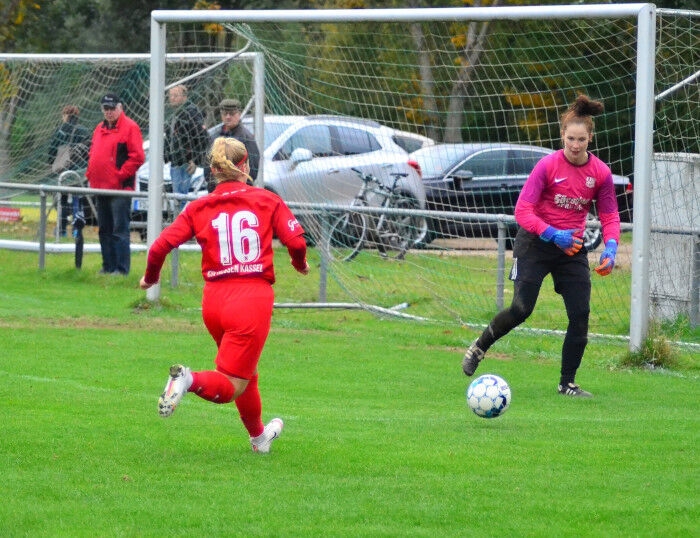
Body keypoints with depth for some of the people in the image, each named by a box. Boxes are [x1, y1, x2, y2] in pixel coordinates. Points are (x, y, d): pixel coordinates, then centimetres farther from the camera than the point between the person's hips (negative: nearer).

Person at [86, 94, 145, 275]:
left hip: (120, 188, -8)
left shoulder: (129, 127, -7)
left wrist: (121, 174, -15)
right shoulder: (99, 129, 18)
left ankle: (121, 269, -8)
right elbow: (92, 153, 27)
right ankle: (108, 266, 18)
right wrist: (90, 173, 12)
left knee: (120, 230, -8)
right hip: (100, 187, 8)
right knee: (104, 230, 12)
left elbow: (137, 156, -13)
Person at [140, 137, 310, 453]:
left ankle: (258, 436, 44)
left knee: (246, 372, 27)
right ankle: (190, 380, -34)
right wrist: (301, 265, 17)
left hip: (214, 299, 4)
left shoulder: (199, 207, 6)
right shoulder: (267, 201, 2)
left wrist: (150, 277, 17)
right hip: (253, 297, -4)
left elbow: (161, 246, -2)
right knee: (229, 386, -4)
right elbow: (295, 240, -6)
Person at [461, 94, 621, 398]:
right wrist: (553, 235, -29)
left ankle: (567, 384, 5)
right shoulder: (548, 165, -15)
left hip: (573, 248, 3)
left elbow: (610, 216, 3)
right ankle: (479, 347, 18)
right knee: (521, 309, -10)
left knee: (580, 314, -6)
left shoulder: (600, 173, -4)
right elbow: (523, 210, -17)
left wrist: (610, 247, -16)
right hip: (535, 244, -3)